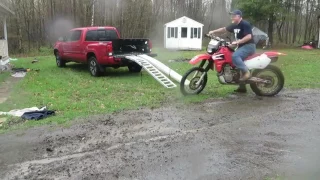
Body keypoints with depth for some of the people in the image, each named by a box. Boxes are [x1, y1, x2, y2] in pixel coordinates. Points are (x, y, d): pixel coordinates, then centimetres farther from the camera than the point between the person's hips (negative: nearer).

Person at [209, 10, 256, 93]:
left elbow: (249, 36, -24)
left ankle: (246, 72, -27)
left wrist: (237, 42, -30)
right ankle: (242, 87, 12)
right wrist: (213, 31, 14)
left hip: (249, 46, -10)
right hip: (242, 46, 10)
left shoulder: (245, 24, -13)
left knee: (235, 56, -33)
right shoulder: (234, 25, 13)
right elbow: (224, 29, 23)